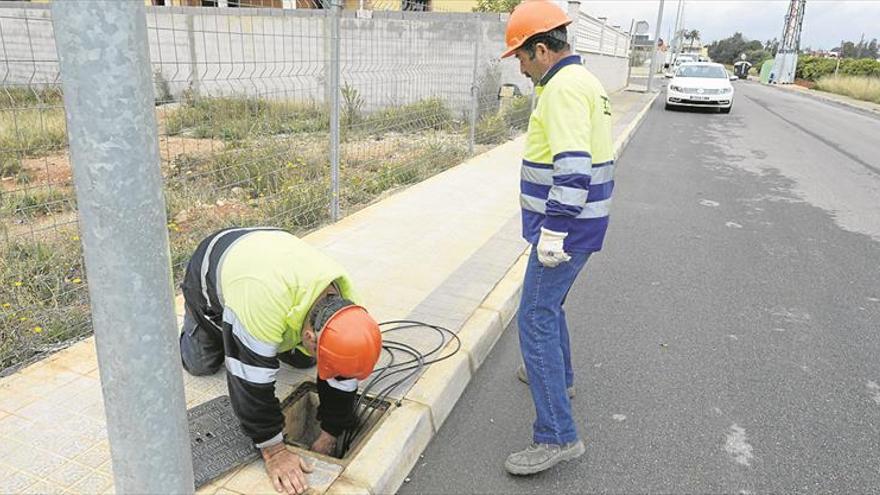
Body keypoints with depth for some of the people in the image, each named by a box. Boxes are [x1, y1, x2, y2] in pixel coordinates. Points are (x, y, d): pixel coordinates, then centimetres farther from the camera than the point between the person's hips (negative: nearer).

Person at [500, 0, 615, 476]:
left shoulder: (564, 88, -18)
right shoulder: (582, 80, 15)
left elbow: (573, 168, -28)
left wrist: (554, 232, -25)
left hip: (564, 228, -10)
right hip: (576, 223, 11)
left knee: (536, 318, -7)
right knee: (546, 301, 26)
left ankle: (556, 436, -2)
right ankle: (556, 373, 46)